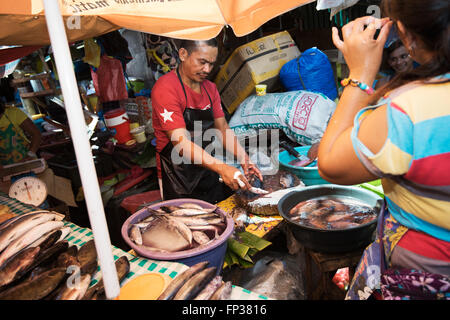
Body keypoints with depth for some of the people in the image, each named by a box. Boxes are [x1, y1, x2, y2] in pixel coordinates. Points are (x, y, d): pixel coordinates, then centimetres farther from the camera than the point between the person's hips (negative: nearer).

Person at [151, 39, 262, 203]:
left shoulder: (210, 88, 7)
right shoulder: (165, 88, -18)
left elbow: (222, 128, 6)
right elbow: (180, 142, -26)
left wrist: (243, 158, -11)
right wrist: (221, 168, -35)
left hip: (207, 170, 7)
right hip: (177, 181, -7)